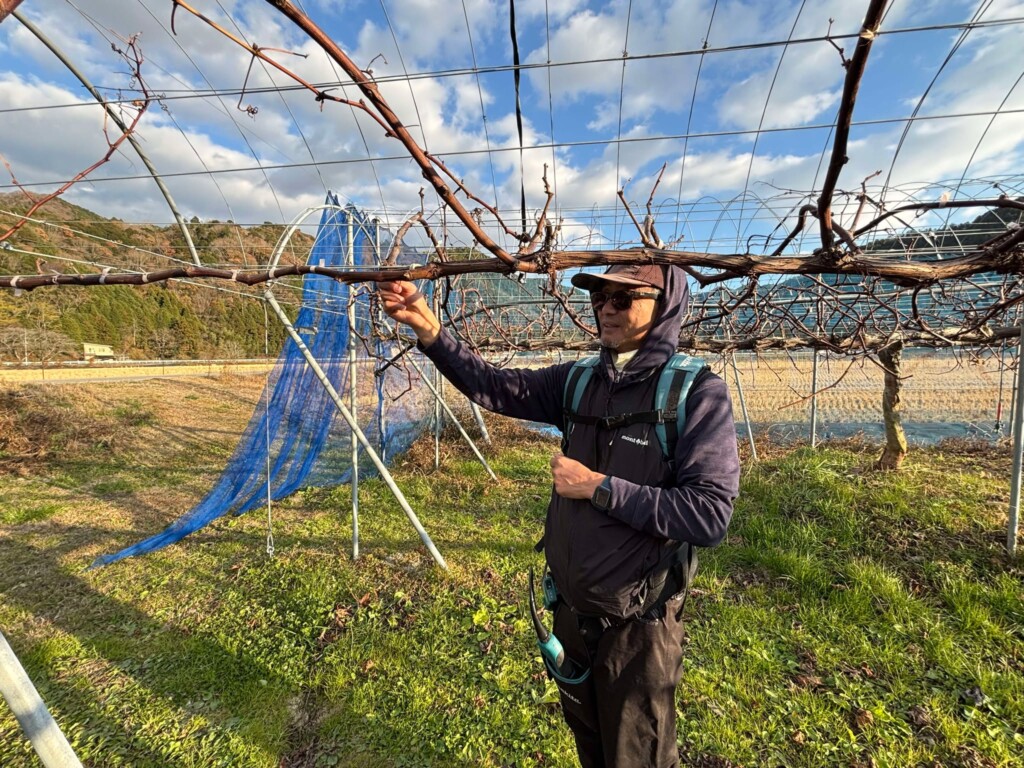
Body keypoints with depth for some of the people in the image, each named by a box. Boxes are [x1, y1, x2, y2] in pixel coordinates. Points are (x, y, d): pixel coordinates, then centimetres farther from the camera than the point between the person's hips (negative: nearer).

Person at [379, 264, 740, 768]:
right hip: (570, 609, 5)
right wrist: (430, 331, -13)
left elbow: (709, 516, -26)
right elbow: (494, 387, -2)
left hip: (635, 625, -5)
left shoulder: (697, 393, -19)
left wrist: (599, 487, -24)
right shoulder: (578, 381, -3)